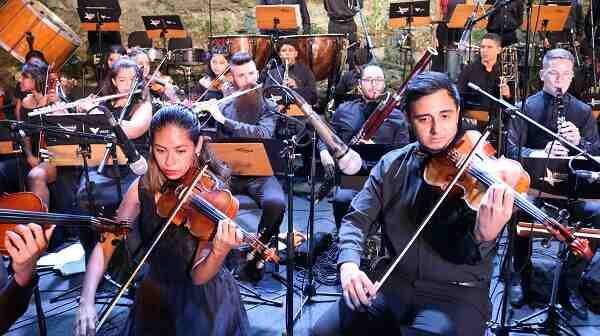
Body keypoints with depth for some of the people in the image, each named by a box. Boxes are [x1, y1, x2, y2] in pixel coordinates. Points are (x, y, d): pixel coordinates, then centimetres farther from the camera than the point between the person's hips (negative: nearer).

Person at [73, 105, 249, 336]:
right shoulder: (143, 187, -8)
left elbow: (198, 276, -21)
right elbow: (104, 246, -5)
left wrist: (220, 252, -41)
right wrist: (86, 302, -18)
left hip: (206, 301, -3)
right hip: (156, 296, 3)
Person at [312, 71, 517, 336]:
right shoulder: (392, 165, 4)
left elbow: (467, 255, -18)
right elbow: (358, 219, 3)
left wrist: (483, 236, -42)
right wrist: (348, 263, -17)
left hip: (457, 293, -3)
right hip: (392, 284, 3)